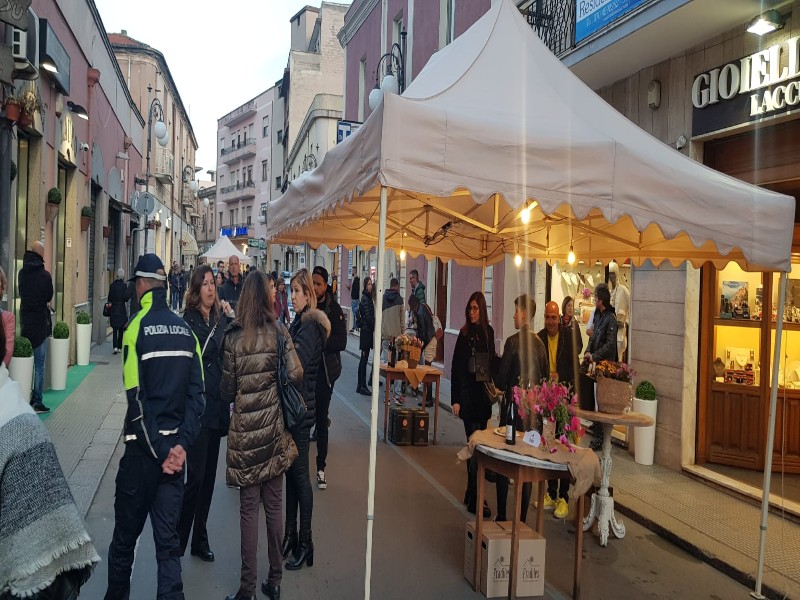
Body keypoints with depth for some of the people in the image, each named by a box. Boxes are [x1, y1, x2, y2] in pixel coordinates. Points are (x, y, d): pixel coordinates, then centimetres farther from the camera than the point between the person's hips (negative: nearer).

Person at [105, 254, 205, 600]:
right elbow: (196, 393, -1)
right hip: (174, 446, 4)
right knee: (167, 540, 10)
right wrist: (180, 445, -4)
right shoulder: (185, 330, 4)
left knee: (125, 536, 13)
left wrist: (160, 452, -11)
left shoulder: (137, 327, -9)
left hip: (143, 448, -4)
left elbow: (137, 399, -14)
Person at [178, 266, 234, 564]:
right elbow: (209, 348, -20)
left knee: (208, 477, 14)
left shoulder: (219, 317, 10)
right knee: (195, 477, -5)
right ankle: (178, 538, 11)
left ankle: (200, 539, 26)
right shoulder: (190, 320, -8)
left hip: (216, 406, 7)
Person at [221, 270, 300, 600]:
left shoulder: (233, 336, -5)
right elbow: (296, 374, -10)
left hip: (245, 429, -1)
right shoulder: (279, 332, -4)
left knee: (249, 508, 6)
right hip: (274, 427, 1)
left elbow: (227, 388, -2)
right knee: (274, 505, 11)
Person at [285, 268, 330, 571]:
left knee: (299, 473, -2)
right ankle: (291, 533, 24)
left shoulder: (311, 326, -14)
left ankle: (305, 542, 8)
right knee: (290, 471, 14)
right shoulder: (298, 322, 13)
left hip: (301, 408, -9)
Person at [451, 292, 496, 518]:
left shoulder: (488, 332, 7)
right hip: (468, 395, -5)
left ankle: (472, 493, 23)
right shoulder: (465, 334, -7)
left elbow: (492, 362, 13)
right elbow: (456, 368, -8)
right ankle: (474, 499, 0)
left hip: (483, 395, 5)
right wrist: (456, 400, -12)